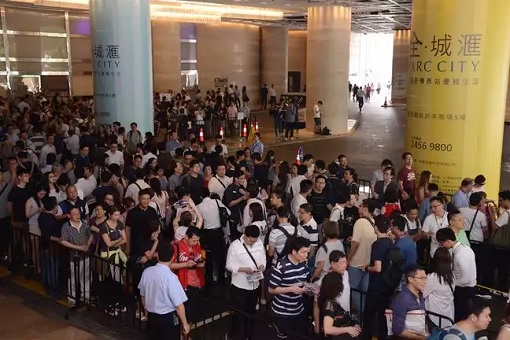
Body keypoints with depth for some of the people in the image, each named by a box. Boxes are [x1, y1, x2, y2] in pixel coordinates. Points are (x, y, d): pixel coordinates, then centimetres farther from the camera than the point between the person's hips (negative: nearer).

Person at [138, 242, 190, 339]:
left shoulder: (147, 272, -7)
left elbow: (143, 295, 8)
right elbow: (179, 305, -20)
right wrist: (185, 324, -7)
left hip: (151, 317, 5)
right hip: (168, 318, -5)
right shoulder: (171, 277, -24)